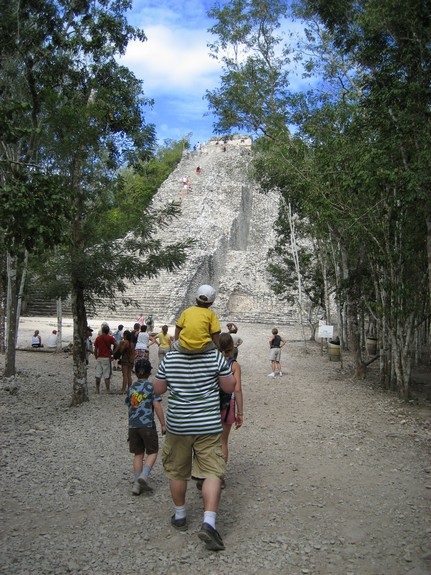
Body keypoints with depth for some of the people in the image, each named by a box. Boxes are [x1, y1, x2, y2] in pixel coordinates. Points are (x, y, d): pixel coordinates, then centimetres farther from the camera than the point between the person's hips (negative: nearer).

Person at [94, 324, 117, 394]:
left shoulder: (98, 338, 5)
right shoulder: (110, 338, -4)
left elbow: (95, 349, 6)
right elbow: (116, 345, -15)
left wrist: (96, 357, 16)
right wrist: (113, 351, 2)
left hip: (99, 358, 3)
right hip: (107, 358, -3)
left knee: (98, 375, 8)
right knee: (107, 375, 1)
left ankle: (97, 390, 12)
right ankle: (108, 390, 2)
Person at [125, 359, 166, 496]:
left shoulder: (131, 388, 10)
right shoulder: (151, 386, -6)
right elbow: (157, 406, -10)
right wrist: (163, 424, -4)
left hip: (132, 426, 5)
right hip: (148, 425, -5)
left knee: (138, 454, 13)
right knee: (152, 452, 8)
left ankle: (137, 483, 14)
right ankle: (144, 475, -12)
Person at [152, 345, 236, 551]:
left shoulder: (170, 358, -5)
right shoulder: (215, 356, -9)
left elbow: (158, 389, 3)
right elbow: (229, 387, -3)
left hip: (177, 425, 2)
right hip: (208, 425, -2)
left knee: (177, 472, 18)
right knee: (212, 473, 3)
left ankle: (180, 516, 33)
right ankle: (208, 522, -8)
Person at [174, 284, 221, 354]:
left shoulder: (186, 311, 12)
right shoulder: (211, 314, 6)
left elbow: (178, 328, 13)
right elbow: (215, 334, 2)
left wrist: (176, 343, 23)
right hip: (202, 348, -2)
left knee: (175, 344, 31)